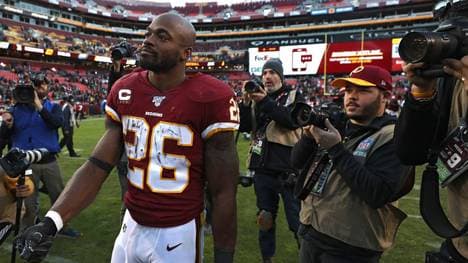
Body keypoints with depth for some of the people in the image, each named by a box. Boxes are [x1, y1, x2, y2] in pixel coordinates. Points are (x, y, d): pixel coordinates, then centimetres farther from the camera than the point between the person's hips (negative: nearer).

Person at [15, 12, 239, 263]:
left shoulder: (210, 99, -19)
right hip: (131, 224, 5)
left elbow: (223, 192, -15)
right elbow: (97, 166, -2)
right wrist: (51, 221, -14)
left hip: (179, 233, -5)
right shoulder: (125, 91, -3)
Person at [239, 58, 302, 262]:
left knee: (298, 221, 3)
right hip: (262, 169, 4)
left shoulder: (294, 97, 3)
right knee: (265, 219, 15)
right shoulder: (256, 98, 11)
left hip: (289, 169, -3)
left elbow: (293, 120, -16)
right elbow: (243, 127, 2)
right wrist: (246, 102, -11)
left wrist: (266, 102, -21)